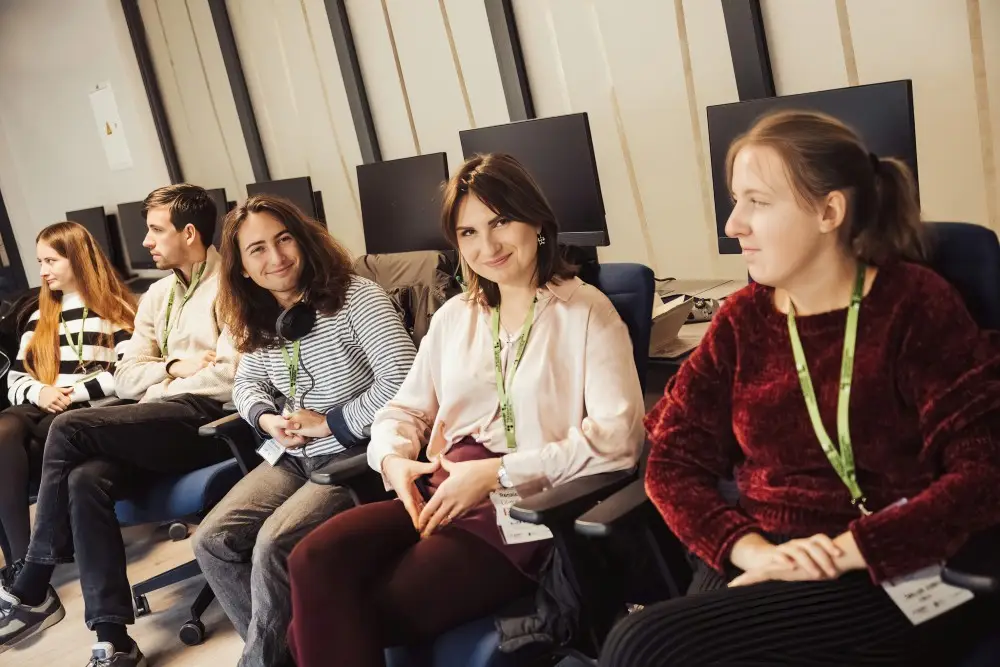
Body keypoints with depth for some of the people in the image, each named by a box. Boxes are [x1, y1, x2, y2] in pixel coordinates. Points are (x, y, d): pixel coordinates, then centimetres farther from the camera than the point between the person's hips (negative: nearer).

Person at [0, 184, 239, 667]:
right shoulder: (157, 296, 22)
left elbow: (231, 374, -15)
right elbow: (125, 377, 16)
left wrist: (159, 388, -4)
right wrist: (173, 366, -3)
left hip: (211, 418, -7)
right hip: (159, 425, 7)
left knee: (69, 429, -21)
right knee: (86, 479, -23)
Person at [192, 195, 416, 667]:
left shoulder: (355, 296, -14)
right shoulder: (259, 320, 7)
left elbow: (402, 380, -22)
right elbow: (246, 382, 21)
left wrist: (329, 423, -17)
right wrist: (267, 419, -3)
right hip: (293, 458, 7)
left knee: (274, 544, -26)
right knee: (212, 542, -8)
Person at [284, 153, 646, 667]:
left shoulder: (586, 312, -1)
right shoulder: (453, 317, 19)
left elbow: (618, 437, -12)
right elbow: (405, 408, 20)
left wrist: (497, 473, -17)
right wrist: (393, 459, -4)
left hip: (523, 509, -5)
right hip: (440, 496, 6)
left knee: (354, 621, -22)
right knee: (314, 559, -24)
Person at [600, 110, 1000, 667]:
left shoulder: (915, 304, -2)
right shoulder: (742, 320, 10)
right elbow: (674, 460, 5)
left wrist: (849, 551, -19)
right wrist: (751, 549, -12)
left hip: (895, 579, -4)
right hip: (759, 567, 4)